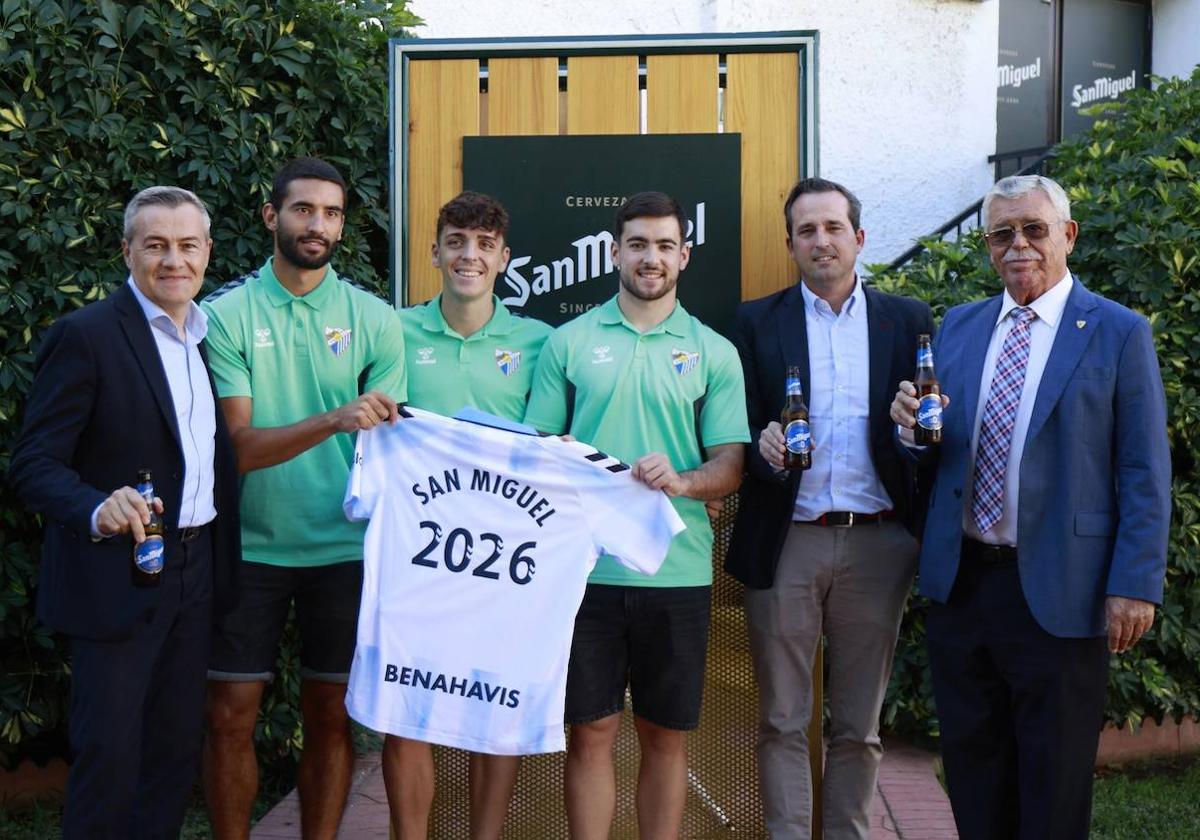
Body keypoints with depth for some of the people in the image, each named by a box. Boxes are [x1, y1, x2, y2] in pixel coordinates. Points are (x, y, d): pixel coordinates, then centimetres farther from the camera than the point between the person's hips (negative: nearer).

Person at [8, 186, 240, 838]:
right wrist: (98, 509, -34)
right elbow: (34, 465, -15)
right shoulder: (85, 336, -11)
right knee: (110, 754, 0)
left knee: (178, 748, 14)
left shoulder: (215, 336, 9)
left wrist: (221, 561, 5)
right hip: (118, 579, -6)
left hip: (195, 573, 6)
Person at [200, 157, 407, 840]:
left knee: (332, 718, 9)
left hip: (344, 548, 1)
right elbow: (237, 447, -13)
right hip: (250, 547, -1)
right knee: (231, 719, 5)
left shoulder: (375, 319, 0)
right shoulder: (226, 314, -4)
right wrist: (333, 420, -27)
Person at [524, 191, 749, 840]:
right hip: (586, 565, 0)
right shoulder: (569, 342, 7)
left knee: (665, 735, 9)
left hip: (677, 569, 1)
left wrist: (682, 481, -18)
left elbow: (731, 465, 2)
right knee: (590, 731, 5)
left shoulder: (713, 352, 7)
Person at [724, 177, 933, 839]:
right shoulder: (755, 322, 7)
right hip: (785, 543, -1)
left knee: (858, 728, 10)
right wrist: (763, 446, -19)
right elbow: (737, 432, 3)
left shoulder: (908, 320, 9)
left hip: (875, 543, 1)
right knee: (782, 723, 5)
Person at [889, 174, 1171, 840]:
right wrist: (910, 424, -9)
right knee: (971, 759, 15)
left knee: (1053, 779, 8)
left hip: (1057, 591, -4)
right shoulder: (959, 325, 10)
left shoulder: (1120, 333, -4)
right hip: (959, 580, 5)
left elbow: (1144, 474, -6)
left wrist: (1135, 585, -12)